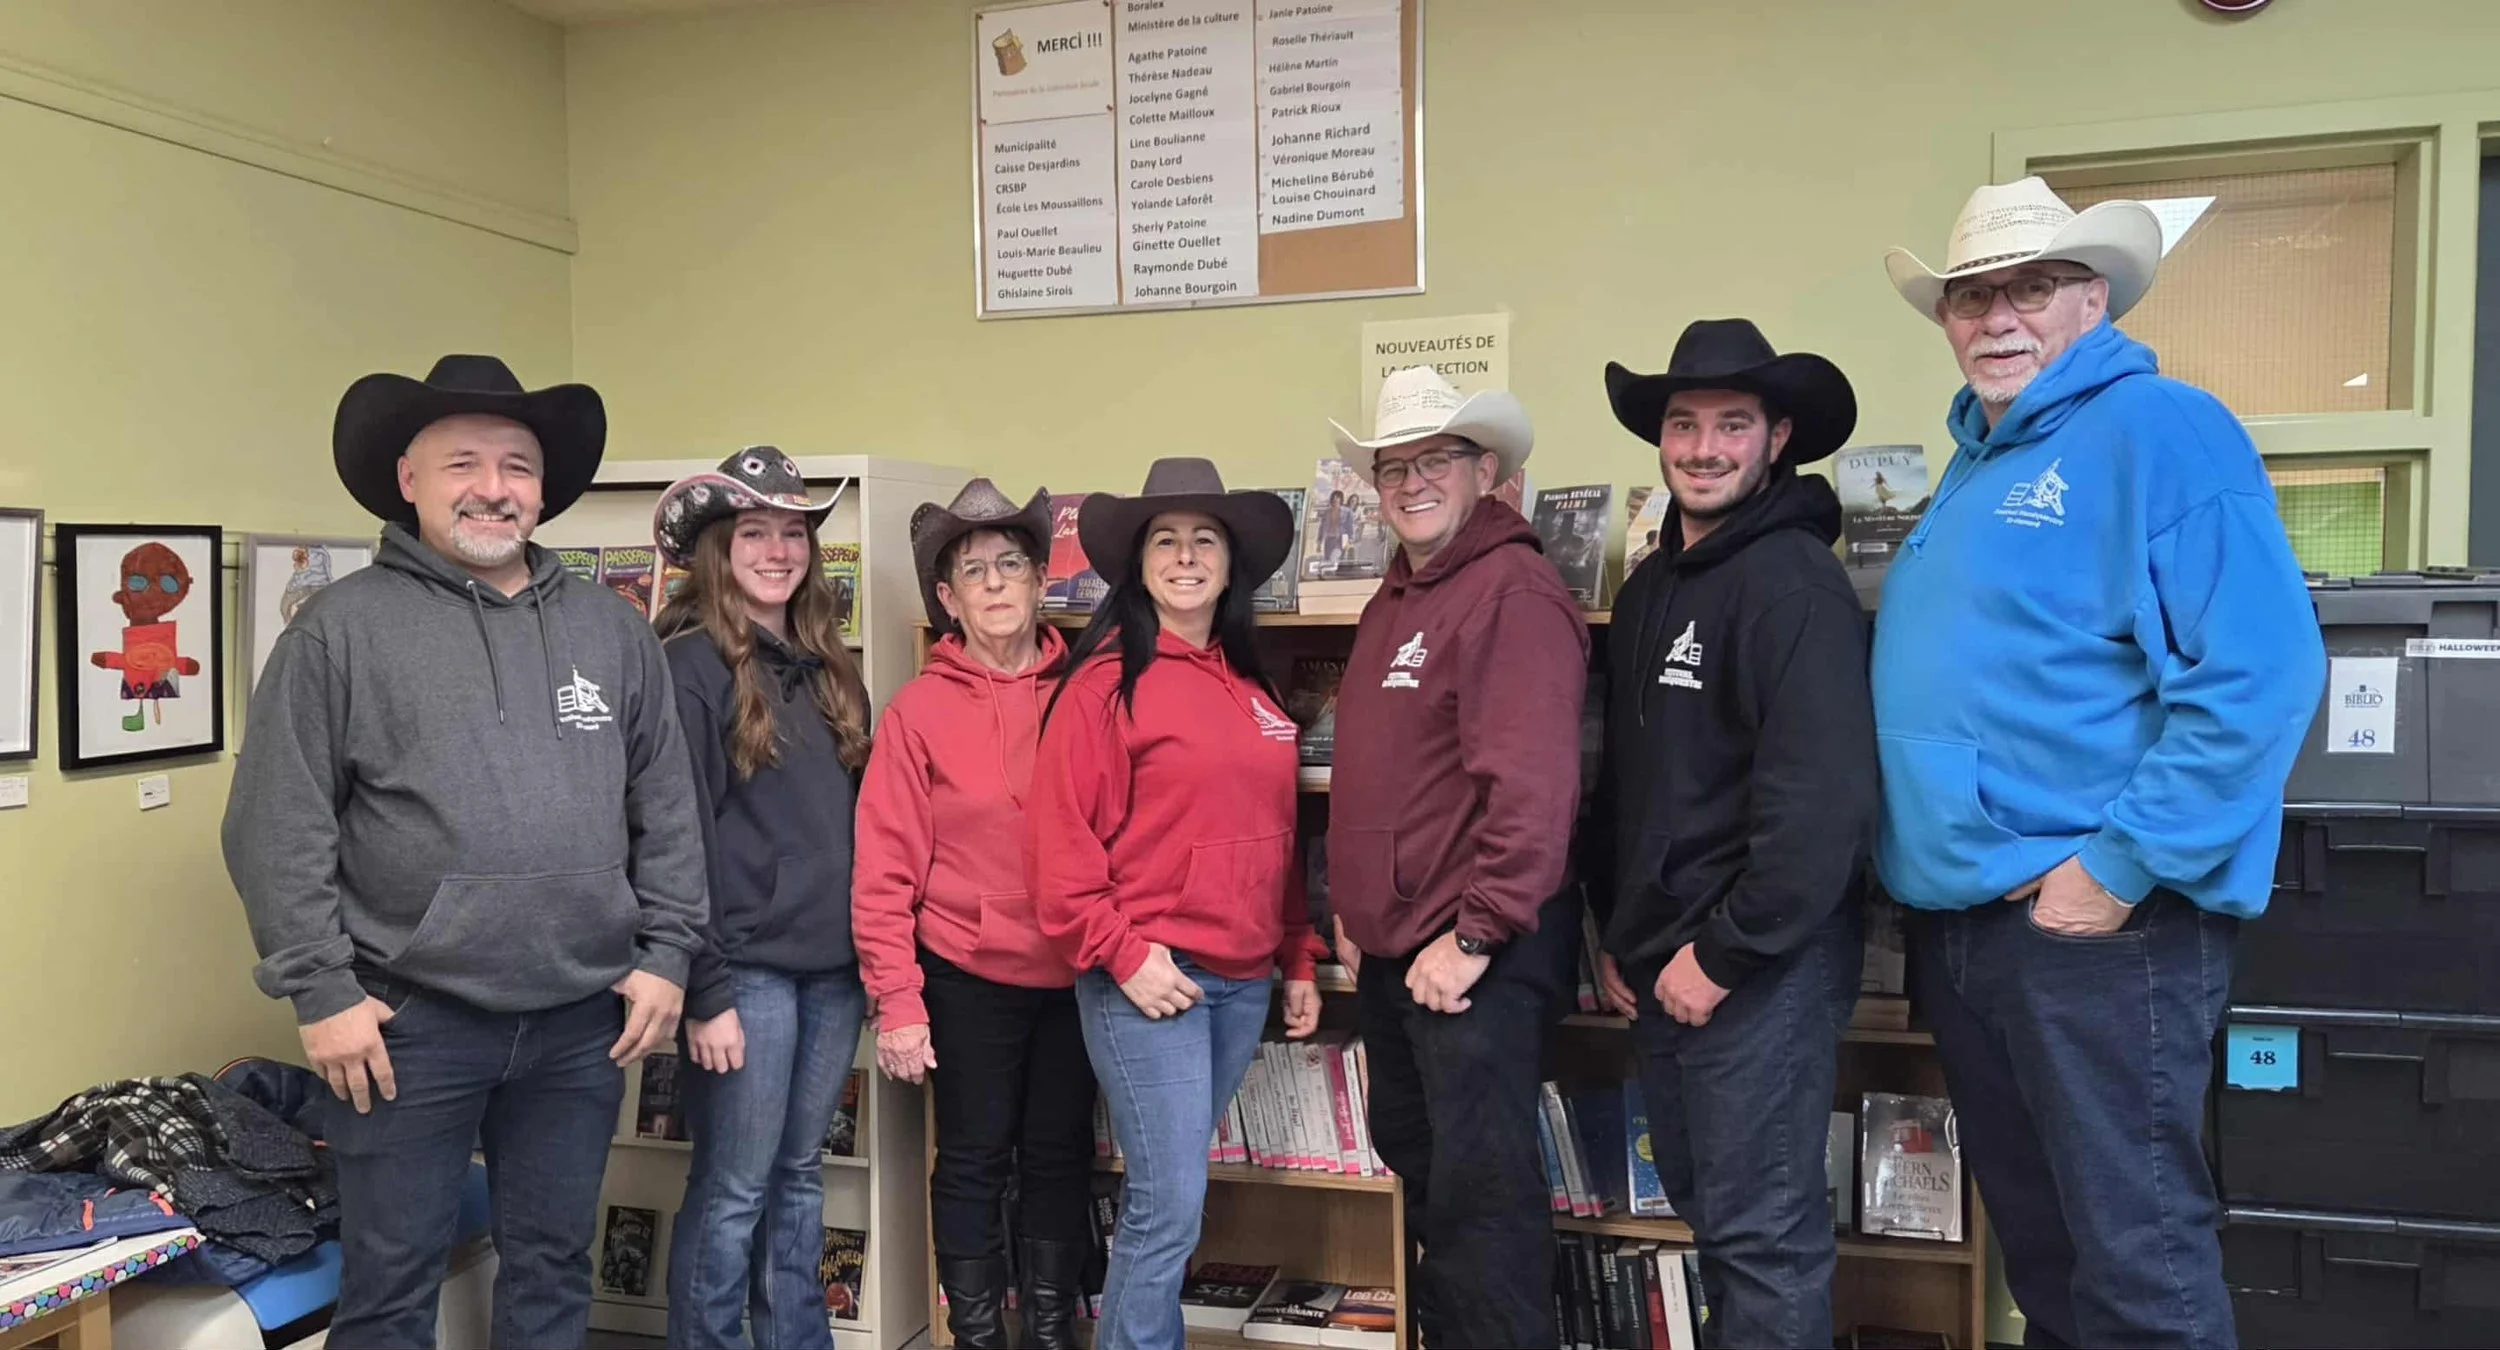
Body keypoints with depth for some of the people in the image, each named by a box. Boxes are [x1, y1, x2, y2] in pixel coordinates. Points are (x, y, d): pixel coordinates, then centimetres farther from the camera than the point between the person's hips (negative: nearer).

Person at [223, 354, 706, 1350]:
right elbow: (278, 828, -5)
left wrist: (665, 956, 3)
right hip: (408, 1022, -3)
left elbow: (667, 812, 9)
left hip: (583, 1022, 3)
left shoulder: (613, 631, 8)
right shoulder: (343, 627, -3)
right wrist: (322, 992, -9)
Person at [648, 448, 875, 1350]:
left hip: (833, 966, 7)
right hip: (746, 969, -6)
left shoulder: (828, 666, 12)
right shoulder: (691, 666, -8)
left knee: (800, 1178, 16)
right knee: (732, 1192, 4)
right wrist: (703, 989, -15)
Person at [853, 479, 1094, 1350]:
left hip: (1074, 974, 2)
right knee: (974, 1165, 9)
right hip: (968, 977, -2)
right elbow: (885, 869, -7)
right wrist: (897, 1000, -10)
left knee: (1061, 1159, 14)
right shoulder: (921, 709, -5)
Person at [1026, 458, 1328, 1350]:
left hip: (1243, 980, 6)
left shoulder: (1252, 690, 13)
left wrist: (1299, 959, 16)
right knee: (1171, 1207, -5)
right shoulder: (1106, 679, -7)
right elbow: (1060, 839, -11)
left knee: (1165, 1199, 15)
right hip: (1146, 978, -6)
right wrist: (1122, 954, -15)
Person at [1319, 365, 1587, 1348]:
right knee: (1415, 1160, 20)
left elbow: (1532, 781, -23)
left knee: (1479, 1188, -2)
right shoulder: (1396, 599, 15)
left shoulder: (1515, 590, -15)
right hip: (1394, 947, 10)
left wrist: (1477, 934, -22)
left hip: (1476, 951, -10)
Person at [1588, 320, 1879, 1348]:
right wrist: (1621, 935, 15)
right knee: (1704, 1207, 18)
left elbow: (1822, 799, -22)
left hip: (1760, 966, -8)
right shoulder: (1649, 588, 12)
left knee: (1759, 1231, 0)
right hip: (1659, 964, 8)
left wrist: (1722, 954, -18)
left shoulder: (1795, 582, -14)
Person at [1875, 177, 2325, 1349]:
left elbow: (2258, 673, -19)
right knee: (2034, 1242, 19)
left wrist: (2121, 866, -21)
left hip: (2093, 918, -8)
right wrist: (1924, 860, 13)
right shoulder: (1975, 461, 15)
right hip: (1955, 914, 8)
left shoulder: (2161, 430, -9)